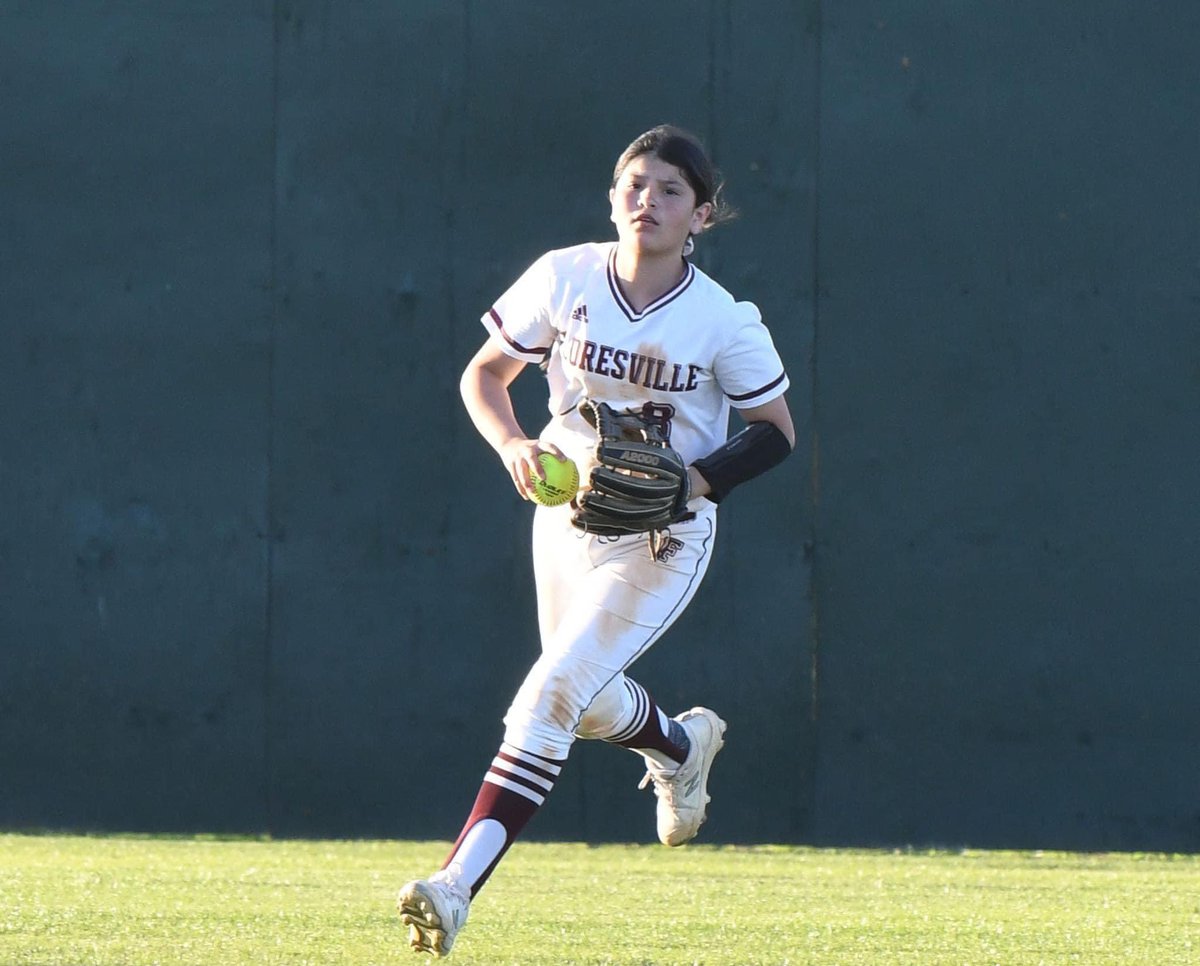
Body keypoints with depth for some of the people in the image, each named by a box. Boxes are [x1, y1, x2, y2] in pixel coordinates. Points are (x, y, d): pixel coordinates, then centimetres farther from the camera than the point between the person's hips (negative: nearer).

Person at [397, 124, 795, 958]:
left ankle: (458, 887, -23)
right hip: (568, 510, 5)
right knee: (589, 704, 20)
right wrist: (512, 444, -18)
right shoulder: (564, 278, -9)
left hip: (663, 539, -5)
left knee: (552, 697, -18)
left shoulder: (726, 322, -16)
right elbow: (485, 373, 1)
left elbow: (777, 434, -5)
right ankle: (681, 744, 56)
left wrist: (696, 479, -22)